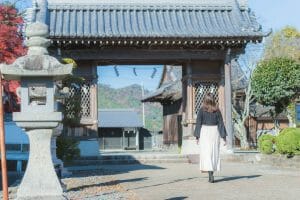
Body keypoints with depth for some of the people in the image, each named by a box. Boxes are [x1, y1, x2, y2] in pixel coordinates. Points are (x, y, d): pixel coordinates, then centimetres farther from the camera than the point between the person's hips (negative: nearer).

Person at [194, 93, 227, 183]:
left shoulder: (202, 110, -5)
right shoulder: (217, 111, 0)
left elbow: (198, 124, -5)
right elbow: (221, 124, 0)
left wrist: (197, 136, 1)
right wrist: (224, 137, 3)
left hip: (204, 132, -2)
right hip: (215, 132, 2)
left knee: (206, 153, -3)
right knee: (214, 153, 13)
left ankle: (210, 174, -16)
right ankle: (211, 174, 20)